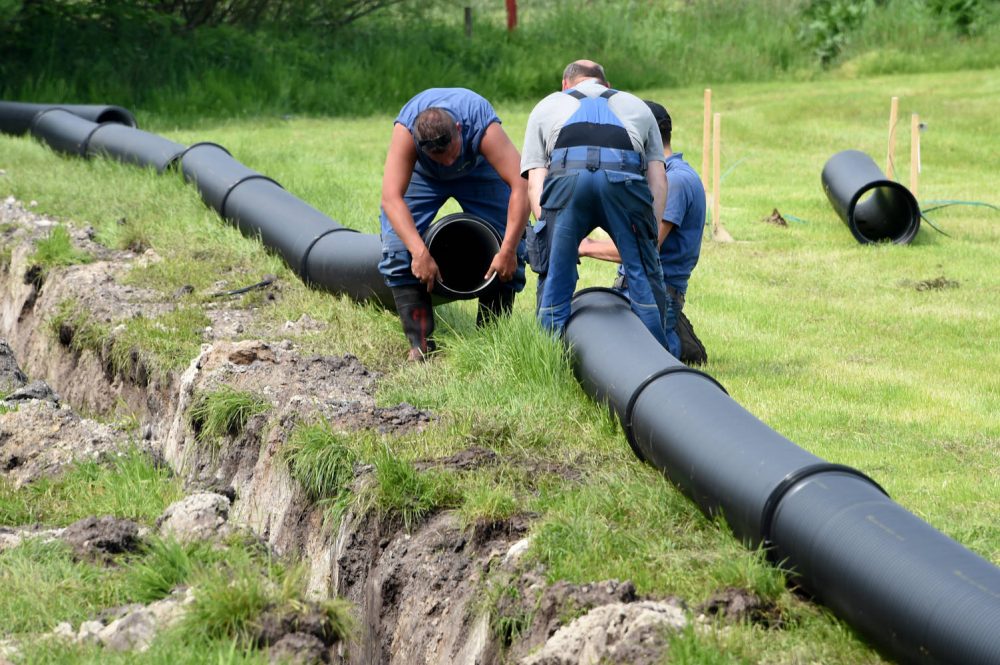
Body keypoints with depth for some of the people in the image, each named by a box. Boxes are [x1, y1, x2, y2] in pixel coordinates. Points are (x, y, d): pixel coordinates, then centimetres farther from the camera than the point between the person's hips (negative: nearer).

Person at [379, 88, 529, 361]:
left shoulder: (485, 129, -42)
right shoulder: (405, 132, -41)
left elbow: (521, 185, -46)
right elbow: (391, 197, -47)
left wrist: (508, 250, -50)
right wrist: (420, 252, -57)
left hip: (478, 169, 0)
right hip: (421, 173, 0)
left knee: (512, 248, -14)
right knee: (398, 247, -19)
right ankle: (419, 342, -14)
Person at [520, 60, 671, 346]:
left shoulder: (546, 107, 37)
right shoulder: (637, 106, 39)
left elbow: (534, 180, 23)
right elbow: (658, 180, 26)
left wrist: (545, 225, 18)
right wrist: (651, 234, 23)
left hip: (566, 177, 0)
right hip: (624, 178, 0)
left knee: (555, 278, 11)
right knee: (644, 273, 12)